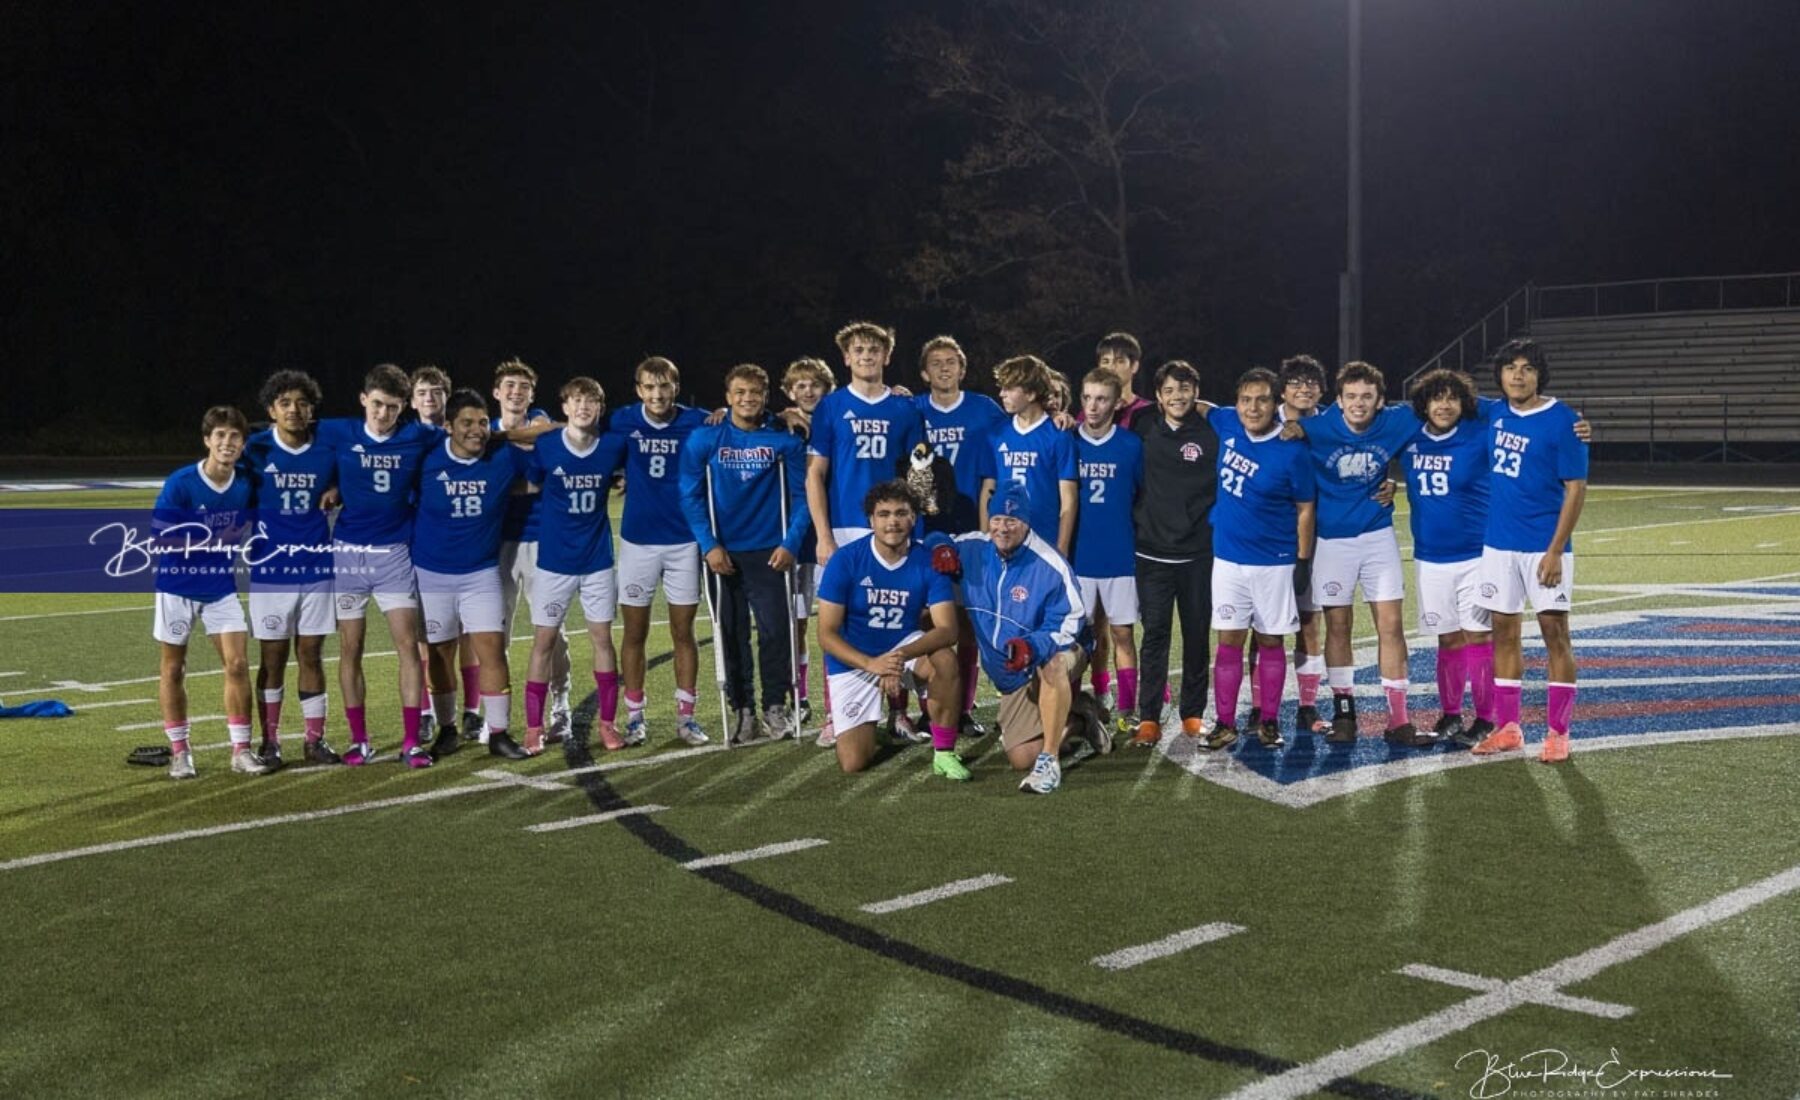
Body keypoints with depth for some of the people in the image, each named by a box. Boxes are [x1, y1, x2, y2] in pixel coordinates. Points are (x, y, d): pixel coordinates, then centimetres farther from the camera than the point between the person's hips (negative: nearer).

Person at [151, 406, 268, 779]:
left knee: (238, 664, -5)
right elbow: (161, 538, -18)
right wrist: (209, 540, -16)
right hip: (177, 586, -3)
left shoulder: (245, 485, -4)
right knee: (173, 669, 6)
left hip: (221, 586, 3)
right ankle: (179, 752, 18)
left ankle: (241, 750, 4)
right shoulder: (180, 483, -17)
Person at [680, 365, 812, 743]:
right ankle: (741, 709, 16)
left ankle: (775, 707, 10)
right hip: (724, 553, 1)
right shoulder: (704, 439, -1)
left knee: (776, 630, -4)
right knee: (732, 634, 6)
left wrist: (790, 543, -10)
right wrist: (709, 545, -10)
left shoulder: (784, 440, 0)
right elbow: (691, 496, -1)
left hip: (770, 552, -1)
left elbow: (800, 495, 1)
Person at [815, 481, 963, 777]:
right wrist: (872, 664, -33)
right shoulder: (845, 560, -17)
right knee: (853, 763, -9)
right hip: (854, 661, -1)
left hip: (904, 647, 1)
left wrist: (902, 655, -39)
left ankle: (944, 752, -15)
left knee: (944, 661, -34)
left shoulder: (928, 562, -13)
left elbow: (947, 629, -21)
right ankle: (868, 728, 28)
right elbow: (827, 635, -17)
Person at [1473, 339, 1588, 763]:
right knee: (1504, 631, 9)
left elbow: (1576, 488, -11)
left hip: (1544, 547, -6)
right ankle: (1507, 728, 16)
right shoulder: (1495, 416, 6)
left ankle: (1558, 732, 3)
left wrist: (1555, 551, -17)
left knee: (1555, 632, -3)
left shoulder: (1563, 421, -10)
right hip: (1498, 544, 6)